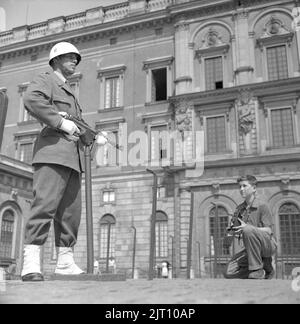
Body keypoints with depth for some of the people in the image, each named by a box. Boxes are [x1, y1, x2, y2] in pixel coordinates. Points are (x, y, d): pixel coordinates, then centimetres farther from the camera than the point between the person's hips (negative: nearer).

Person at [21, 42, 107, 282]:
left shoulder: (70, 93, 33)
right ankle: (31, 265, -18)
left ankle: (65, 262, 11)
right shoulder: (46, 80, 7)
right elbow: (31, 99, -16)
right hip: (53, 151, -9)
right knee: (45, 204, -17)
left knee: (71, 211, 5)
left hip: (74, 157, 9)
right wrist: (61, 122, -17)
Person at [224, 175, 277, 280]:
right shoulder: (239, 209, 12)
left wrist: (247, 227, -26)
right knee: (229, 273, -11)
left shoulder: (262, 205, -6)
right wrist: (234, 232, -7)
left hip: (268, 245, -6)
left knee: (248, 230, -36)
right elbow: (234, 230, 17)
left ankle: (257, 271, -23)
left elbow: (268, 230, -13)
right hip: (249, 248, 6)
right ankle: (265, 265, 8)